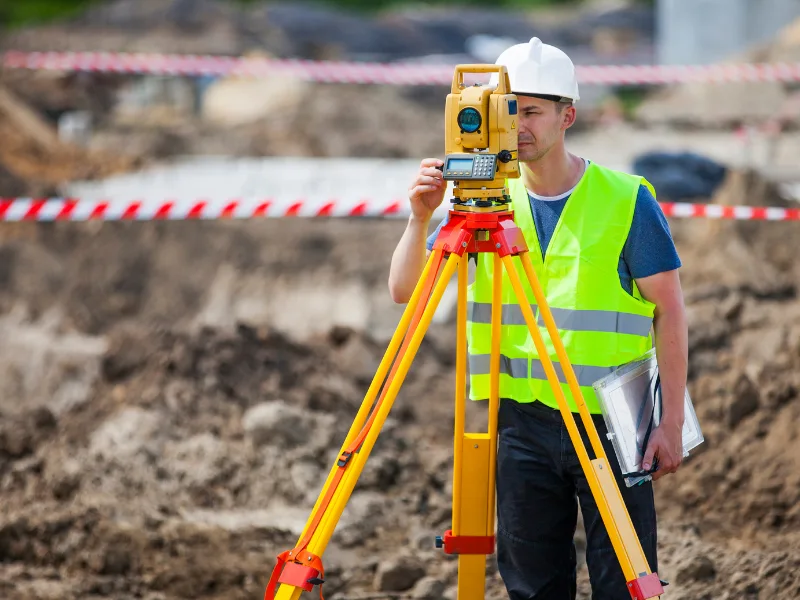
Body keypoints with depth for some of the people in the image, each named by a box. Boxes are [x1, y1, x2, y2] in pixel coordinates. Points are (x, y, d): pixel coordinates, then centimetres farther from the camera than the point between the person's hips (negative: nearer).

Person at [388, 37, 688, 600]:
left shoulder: (626, 200, -6)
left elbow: (669, 310, -4)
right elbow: (404, 290, 0)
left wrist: (671, 423, -9)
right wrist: (421, 219, -18)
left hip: (610, 420, -3)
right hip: (523, 421, 3)